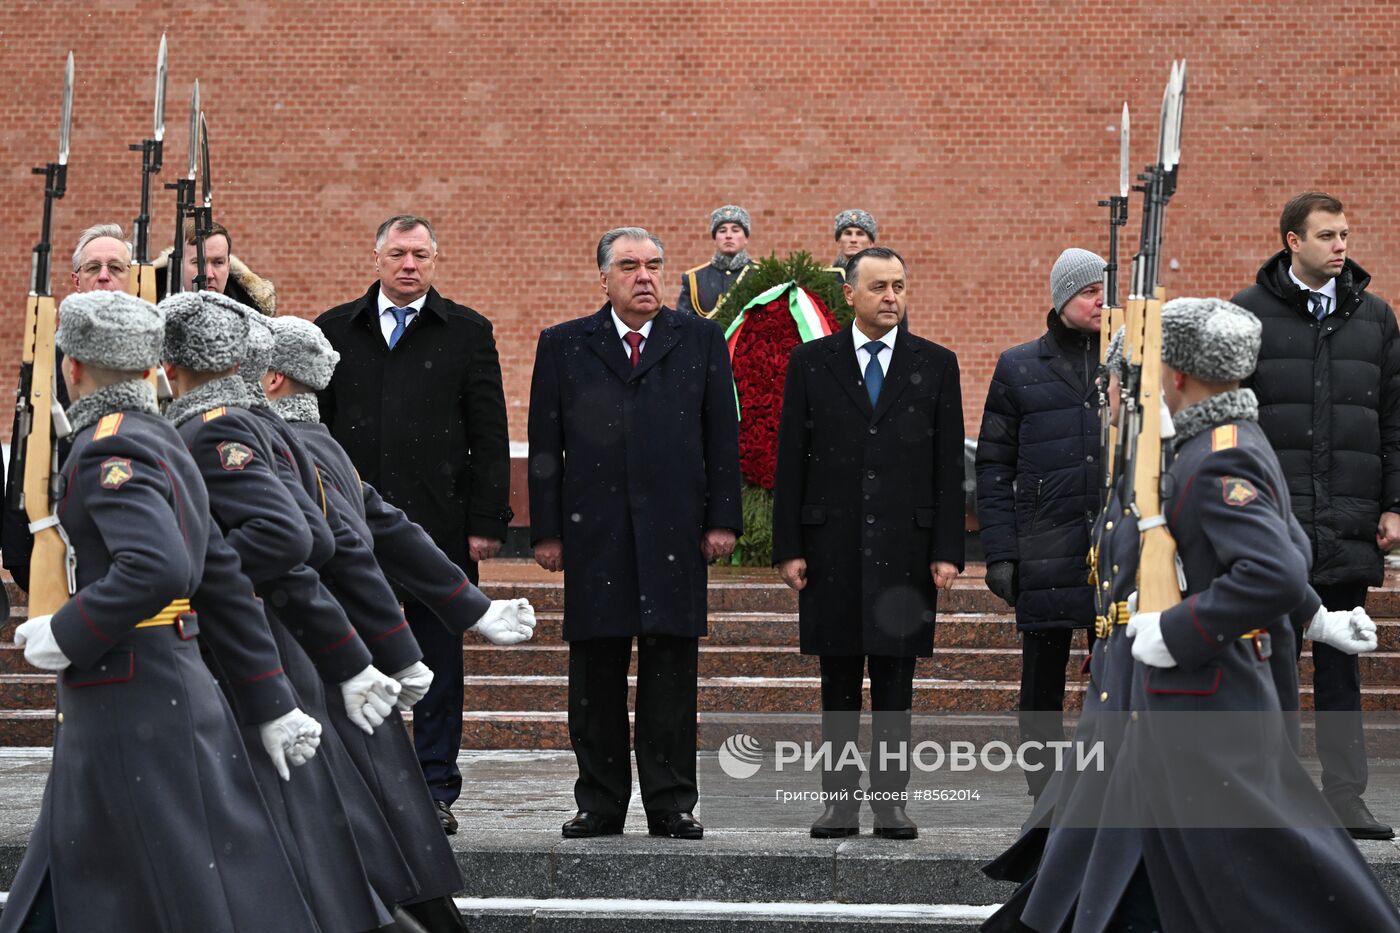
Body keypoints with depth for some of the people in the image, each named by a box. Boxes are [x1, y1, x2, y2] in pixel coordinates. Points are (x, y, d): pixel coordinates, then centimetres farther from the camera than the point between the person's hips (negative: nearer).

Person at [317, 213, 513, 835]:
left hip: (440, 521, -1)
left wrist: (486, 521, -5)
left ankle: (437, 791, 10)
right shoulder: (335, 331, 10)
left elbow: (489, 435, 2)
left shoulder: (466, 333, 5)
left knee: (439, 662, 4)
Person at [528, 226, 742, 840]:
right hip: (593, 531, 0)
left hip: (674, 531, 0)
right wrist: (546, 530, 0)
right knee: (595, 673, 4)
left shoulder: (700, 341, 10)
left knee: (671, 671, 1)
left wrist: (723, 518, 0)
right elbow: (545, 444, 7)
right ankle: (600, 804, 12)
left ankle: (671, 804, 7)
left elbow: (722, 437, 8)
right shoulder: (564, 346, 9)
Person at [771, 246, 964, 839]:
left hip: (905, 551, 0)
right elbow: (791, 462, 4)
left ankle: (890, 800, 9)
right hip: (831, 549, 0)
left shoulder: (936, 365, 6)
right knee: (838, 684, 5)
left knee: (895, 685, 3)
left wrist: (947, 551, -3)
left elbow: (949, 466, 4)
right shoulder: (810, 363, 6)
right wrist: (788, 548, -2)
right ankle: (840, 802, 10)